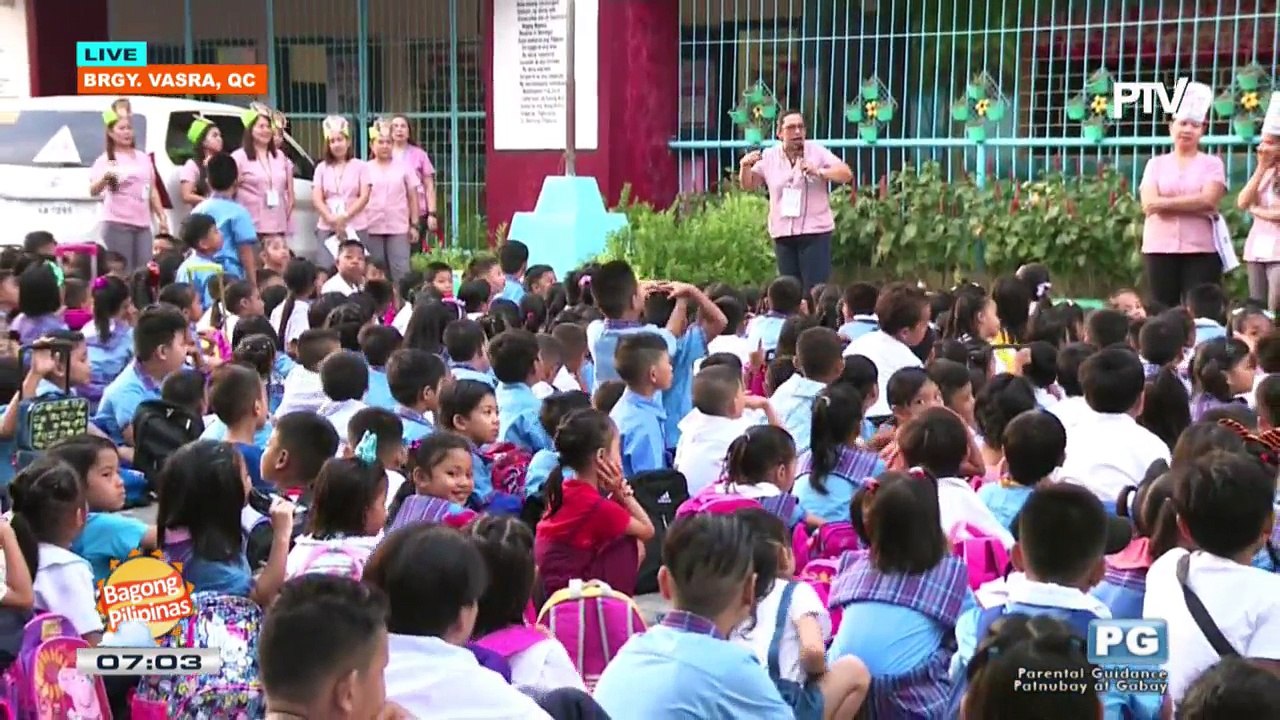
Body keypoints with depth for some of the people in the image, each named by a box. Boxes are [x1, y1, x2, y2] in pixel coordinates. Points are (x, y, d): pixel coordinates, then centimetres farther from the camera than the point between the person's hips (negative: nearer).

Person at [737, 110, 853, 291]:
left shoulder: (817, 152, -1)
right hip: (782, 234, 3)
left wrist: (818, 172, -23)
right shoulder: (769, 156, 6)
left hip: (815, 231, -3)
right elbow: (747, 185, 12)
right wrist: (745, 166, -8)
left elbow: (847, 174, -7)